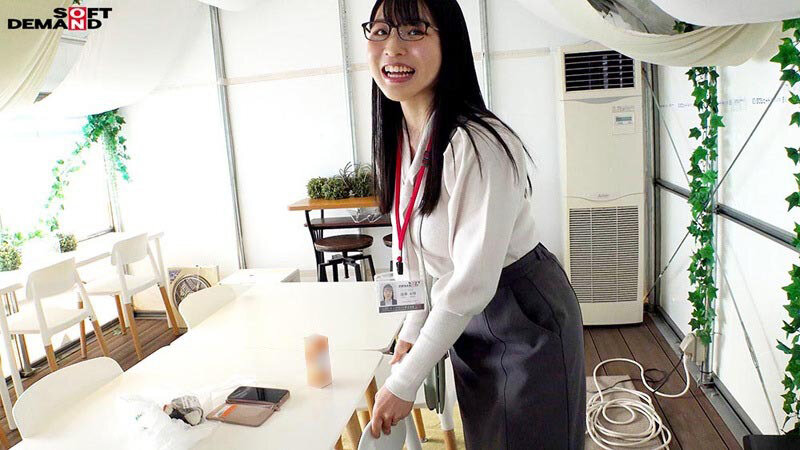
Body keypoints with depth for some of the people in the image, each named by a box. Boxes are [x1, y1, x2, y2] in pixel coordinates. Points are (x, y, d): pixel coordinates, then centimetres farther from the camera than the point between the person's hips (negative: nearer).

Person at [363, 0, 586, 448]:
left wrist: (405, 382, -21)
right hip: (464, 319, 7)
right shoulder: (397, 139, -3)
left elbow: (472, 282, -28)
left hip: (525, 320, -7)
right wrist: (411, 330, 7)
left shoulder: (479, 145, -29)